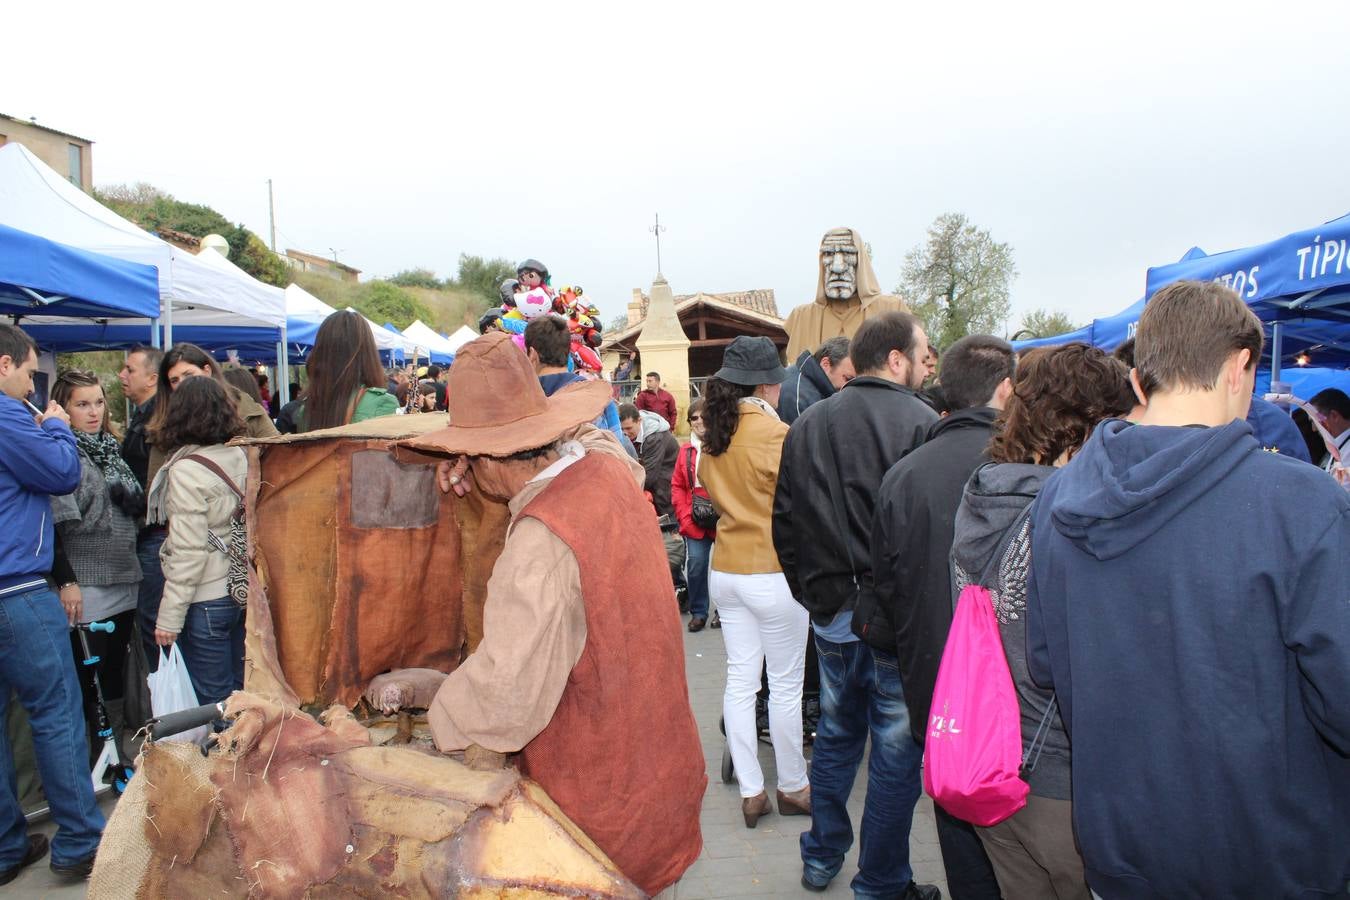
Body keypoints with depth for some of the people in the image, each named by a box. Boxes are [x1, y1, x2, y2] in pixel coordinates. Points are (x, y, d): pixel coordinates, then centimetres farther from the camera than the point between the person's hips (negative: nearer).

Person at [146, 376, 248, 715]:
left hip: (207, 599, -6)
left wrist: (169, 617, -11)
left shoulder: (187, 468, -15)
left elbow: (189, 549, -17)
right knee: (241, 693, 17)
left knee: (213, 700, 6)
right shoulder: (240, 456, 2)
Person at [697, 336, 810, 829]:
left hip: (725, 570, 7)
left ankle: (750, 792, 21)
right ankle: (793, 787, 25)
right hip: (772, 572, -6)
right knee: (786, 685, 9)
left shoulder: (712, 431, 3)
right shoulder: (773, 432, -17)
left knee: (741, 679, 12)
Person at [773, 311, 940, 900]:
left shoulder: (806, 426, 5)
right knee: (895, 752, 10)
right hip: (896, 618, -6)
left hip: (830, 613, 6)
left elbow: (784, 522, 10)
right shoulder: (919, 422, -14)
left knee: (836, 735, 22)